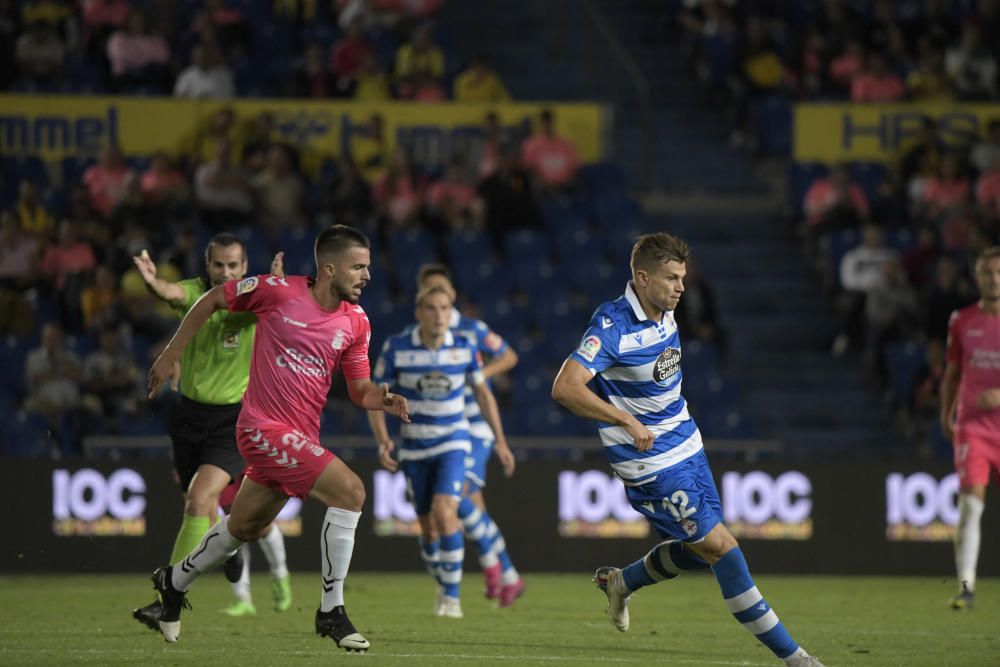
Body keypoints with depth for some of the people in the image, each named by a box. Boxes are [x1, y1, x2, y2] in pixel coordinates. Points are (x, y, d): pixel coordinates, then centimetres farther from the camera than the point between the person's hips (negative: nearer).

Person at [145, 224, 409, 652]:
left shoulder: (356, 322, 2)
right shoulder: (279, 291, -13)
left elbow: (359, 388, 9)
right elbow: (212, 300, 1)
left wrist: (381, 399, -14)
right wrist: (172, 355, 3)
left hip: (301, 435, 7)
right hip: (265, 426, -7)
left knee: (247, 527, 21)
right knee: (349, 491, -21)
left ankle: (174, 581, 46)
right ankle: (331, 611, -14)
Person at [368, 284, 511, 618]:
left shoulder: (464, 348, -9)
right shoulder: (396, 347, -12)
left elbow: (483, 392, 6)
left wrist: (501, 441, 6)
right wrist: (383, 442, -17)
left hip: (453, 443, -1)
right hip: (414, 449, 1)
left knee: (445, 513, -22)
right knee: (429, 528, 8)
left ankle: (452, 596, -10)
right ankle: (443, 585, 35)